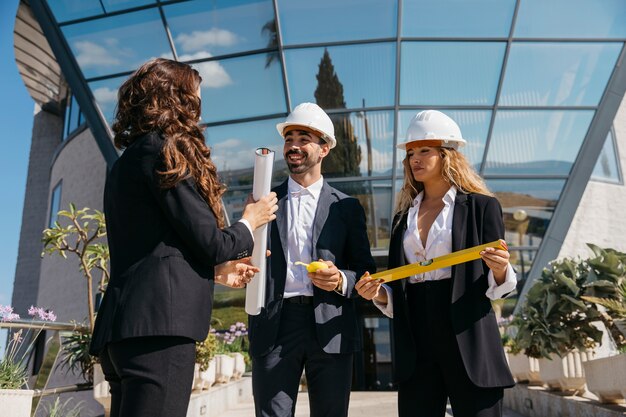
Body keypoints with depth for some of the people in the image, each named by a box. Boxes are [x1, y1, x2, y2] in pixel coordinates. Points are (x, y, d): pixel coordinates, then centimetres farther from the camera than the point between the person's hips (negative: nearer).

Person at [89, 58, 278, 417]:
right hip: (158, 323, -10)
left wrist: (216, 271, 27)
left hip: (127, 322, 10)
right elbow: (210, 242, -10)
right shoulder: (165, 151, -7)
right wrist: (250, 222, 10)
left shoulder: (129, 158, 20)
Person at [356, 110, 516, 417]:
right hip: (416, 341, 4)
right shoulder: (403, 215, 13)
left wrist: (500, 271, -21)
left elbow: (495, 286, 0)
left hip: (468, 339, -3)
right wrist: (380, 294, -5)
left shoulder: (481, 206, 1)